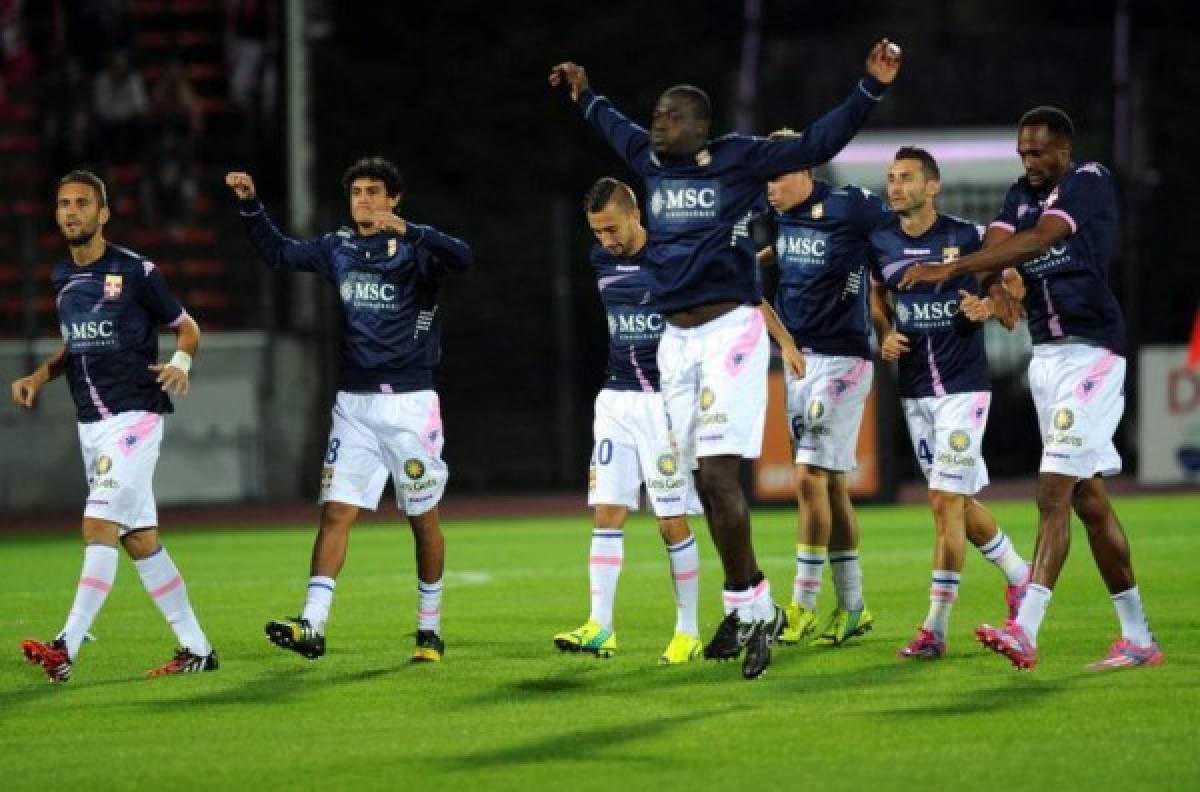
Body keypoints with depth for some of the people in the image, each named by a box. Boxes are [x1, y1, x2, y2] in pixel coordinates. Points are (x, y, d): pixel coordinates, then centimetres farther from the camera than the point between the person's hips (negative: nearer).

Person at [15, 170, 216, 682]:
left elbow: (186, 327, 1)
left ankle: (67, 648, -21)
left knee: (98, 528, -16)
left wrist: (180, 362, -18)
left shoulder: (135, 272, -8)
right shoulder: (63, 279, 12)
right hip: (91, 424, 7)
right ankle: (196, 649, 15)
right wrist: (40, 376, 10)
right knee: (140, 540, 8)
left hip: (133, 416, -7)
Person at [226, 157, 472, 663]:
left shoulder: (414, 250, -5)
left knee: (424, 518, 6)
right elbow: (278, 253, 23)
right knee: (335, 512, -7)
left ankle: (429, 630, 18)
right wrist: (249, 205, 10)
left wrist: (405, 231, -37)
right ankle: (312, 627, -15)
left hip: (409, 402, -4)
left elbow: (461, 258, -25)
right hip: (354, 403, 4)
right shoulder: (338, 249, 10)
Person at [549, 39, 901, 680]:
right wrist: (585, 99, 47)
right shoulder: (651, 161, 13)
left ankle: (750, 606, -8)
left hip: (729, 331, -6)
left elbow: (818, 144, -3)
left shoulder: (738, 159, -3)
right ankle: (747, 606, 17)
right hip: (676, 339, 6)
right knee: (708, 482, 8)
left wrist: (871, 89, -10)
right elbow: (619, 130, 35)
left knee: (718, 474, -15)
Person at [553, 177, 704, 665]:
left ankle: (688, 630, 7)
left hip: (664, 401, -5)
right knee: (607, 513, -3)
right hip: (616, 400, 5)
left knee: (673, 523, -3)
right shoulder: (601, 260, 6)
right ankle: (599, 628, -6)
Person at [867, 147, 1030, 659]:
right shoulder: (880, 242, 3)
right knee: (959, 501, 12)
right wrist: (885, 336, 2)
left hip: (963, 385, -5)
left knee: (946, 501, -10)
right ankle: (1018, 575, 36)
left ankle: (936, 626, -8)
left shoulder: (965, 237, -9)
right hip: (914, 389, 5)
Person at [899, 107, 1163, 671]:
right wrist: (987, 293, -26)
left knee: (1054, 492, -15)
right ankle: (1138, 639, 14)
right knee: (1088, 499, 9)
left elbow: (1038, 240, -23)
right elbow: (997, 244, -3)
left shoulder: (1090, 182, -9)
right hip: (1045, 353, 8)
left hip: (1090, 351, -8)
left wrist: (951, 269, -32)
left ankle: (1025, 630, -22)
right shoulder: (1022, 194, 14)